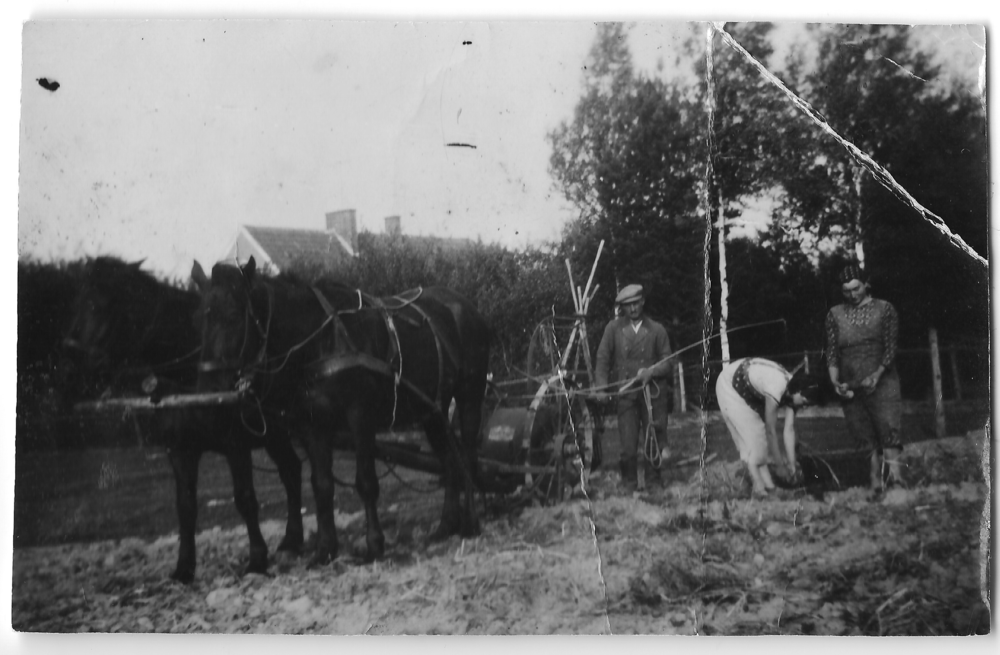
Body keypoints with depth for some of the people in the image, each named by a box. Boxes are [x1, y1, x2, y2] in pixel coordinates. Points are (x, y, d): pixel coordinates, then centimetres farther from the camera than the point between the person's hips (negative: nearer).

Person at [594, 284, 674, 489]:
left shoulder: (656, 330, 8)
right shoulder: (614, 328, 7)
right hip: (626, 393, -1)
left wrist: (651, 371, -11)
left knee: (655, 443, 1)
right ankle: (630, 485, 7)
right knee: (629, 446, -6)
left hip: (653, 393, 1)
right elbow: (603, 359, 6)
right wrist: (602, 387, -4)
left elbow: (668, 363, 8)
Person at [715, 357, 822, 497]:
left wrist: (792, 464, -7)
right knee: (750, 433, -11)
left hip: (749, 389, 8)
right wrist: (781, 466, -20)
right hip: (730, 385, -8)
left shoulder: (791, 391, -12)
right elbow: (771, 432, -28)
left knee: (760, 429, 3)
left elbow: (789, 429, -8)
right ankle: (759, 484, -8)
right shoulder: (776, 390, -36)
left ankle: (767, 481, 5)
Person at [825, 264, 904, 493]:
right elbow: (832, 351, 7)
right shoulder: (835, 314, 11)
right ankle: (874, 484, 1)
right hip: (851, 386, 2)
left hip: (881, 381, -2)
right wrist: (835, 381, -9)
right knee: (864, 438, 0)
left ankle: (894, 472, -21)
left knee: (887, 427, -15)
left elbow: (891, 347, -1)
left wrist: (877, 374, -16)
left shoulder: (884, 309, 5)